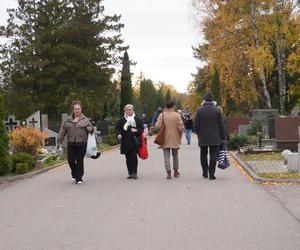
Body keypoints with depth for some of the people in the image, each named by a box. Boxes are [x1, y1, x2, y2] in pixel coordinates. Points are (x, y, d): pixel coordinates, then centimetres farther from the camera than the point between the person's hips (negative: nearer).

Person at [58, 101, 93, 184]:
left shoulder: (85, 120, 4)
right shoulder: (67, 120, 9)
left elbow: (91, 128, 11)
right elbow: (62, 131, 10)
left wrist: (90, 129, -13)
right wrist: (60, 141, 7)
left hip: (81, 144, -2)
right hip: (71, 144, 2)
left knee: (79, 161, -1)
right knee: (70, 160, 1)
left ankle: (78, 178, 7)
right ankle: (74, 174, 29)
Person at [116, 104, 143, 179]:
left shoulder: (137, 119, 7)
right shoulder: (121, 120, 8)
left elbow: (141, 128, 7)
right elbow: (117, 128, 7)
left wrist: (136, 130, -13)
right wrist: (119, 134, -13)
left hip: (134, 141, -2)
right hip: (125, 141, 2)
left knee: (134, 157, -9)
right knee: (128, 158, 4)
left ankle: (135, 173, -3)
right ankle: (130, 173, 11)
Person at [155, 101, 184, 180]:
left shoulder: (162, 115, -7)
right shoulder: (177, 115, -7)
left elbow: (157, 126, -13)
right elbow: (180, 127, -11)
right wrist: (179, 135, 7)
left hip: (165, 140, -1)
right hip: (175, 139, 1)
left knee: (166, 156, 2)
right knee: (175, 155, 18)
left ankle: (169, 173, -6)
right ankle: (176, 171, 26)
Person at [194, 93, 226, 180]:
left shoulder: (199, 110, -3)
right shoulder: (217, 110, -4)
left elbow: (196, 125, -1)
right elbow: (221, 125, -2)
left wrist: (198, 134, 15)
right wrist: (223, 137, 5)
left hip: (203, 138, 1)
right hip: (214, 138, -1)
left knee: (203, 155, 15)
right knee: (213, 155, 1)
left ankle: (205, 173, 21)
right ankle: (211, 174, -4)